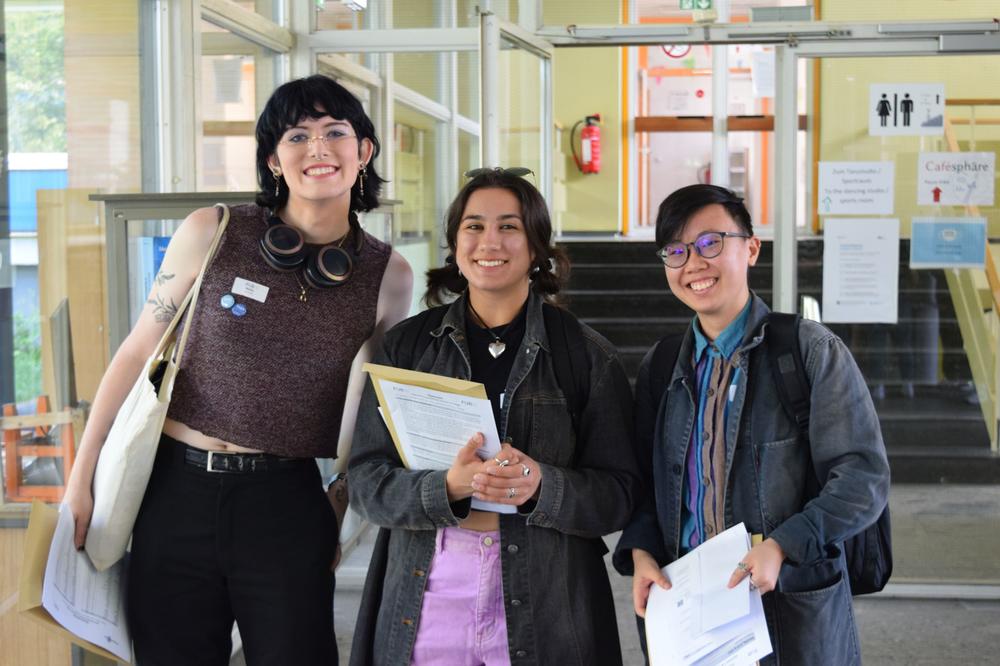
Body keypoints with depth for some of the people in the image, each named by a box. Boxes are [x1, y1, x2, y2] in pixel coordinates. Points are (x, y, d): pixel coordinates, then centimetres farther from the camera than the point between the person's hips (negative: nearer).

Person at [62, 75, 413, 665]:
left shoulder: (389, 276, 0)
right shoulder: (213, 233, -4)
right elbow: (137, 354, 2)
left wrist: (346, 506, 12)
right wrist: (81, 479, 1)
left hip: (286, 505, 0)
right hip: (179, 490, 0)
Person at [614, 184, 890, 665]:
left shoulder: (812, 352, -6)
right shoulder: (660, 368, 8)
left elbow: (864, 478, -10)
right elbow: (644, 481, 12)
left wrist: (782, 546, -22)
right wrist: (640, 552, -7)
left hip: (794, 611, -3)